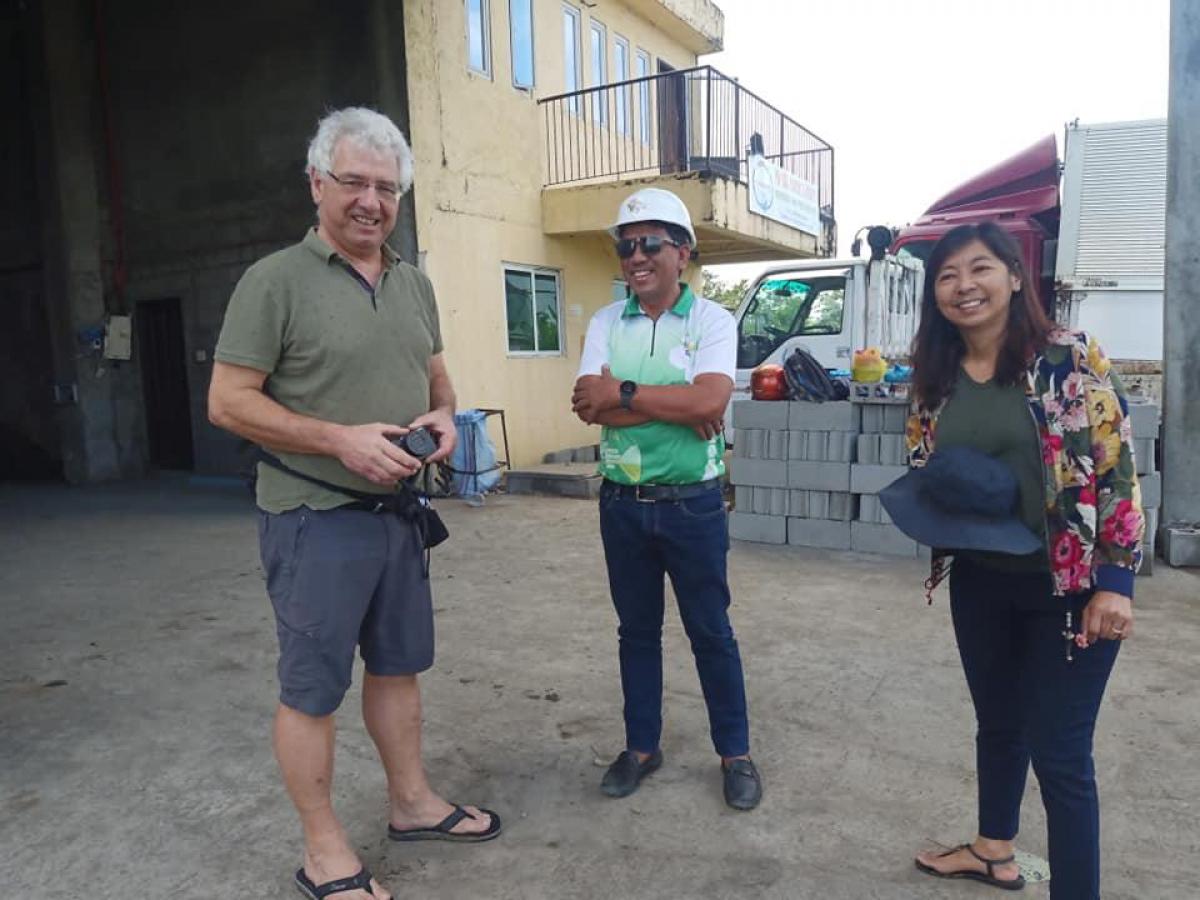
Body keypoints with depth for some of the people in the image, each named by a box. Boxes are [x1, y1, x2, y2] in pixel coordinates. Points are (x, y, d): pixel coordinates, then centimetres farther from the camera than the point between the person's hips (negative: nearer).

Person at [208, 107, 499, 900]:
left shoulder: (414, 284, 9)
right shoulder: (276, 280, -10)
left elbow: (436, 376, 19)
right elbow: (228, 401, -13)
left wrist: (445, 415, -4)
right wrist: (341, 439, -22)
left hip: (399, 510, 7)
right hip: (317, 518, -6)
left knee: (398, 664, 18)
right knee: (312, 686, 6)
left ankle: (413, 802, 36)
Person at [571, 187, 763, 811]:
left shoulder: (712, 321, -5)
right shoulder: (605, 323, 2)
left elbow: (710, 400, -23)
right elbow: (590, 406, -13)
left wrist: (624, 393, -18)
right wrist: (678, 408, -20)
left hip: (691, 503, -3)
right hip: (622, 502, 3)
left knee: (711, 632, 9)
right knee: (636, 630, 16)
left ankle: (735, 753, 27)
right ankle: (641, 746, 33)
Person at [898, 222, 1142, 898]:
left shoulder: (1073, 359, -12)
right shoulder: (938, 377, 2)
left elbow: (1119, 471, -13)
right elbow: (925, 472, 12)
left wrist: (1114, 582, -16)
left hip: (1067, 584, -5)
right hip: (979, 582, 5)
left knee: (1059, 752, 2)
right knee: (998, 723, 22)